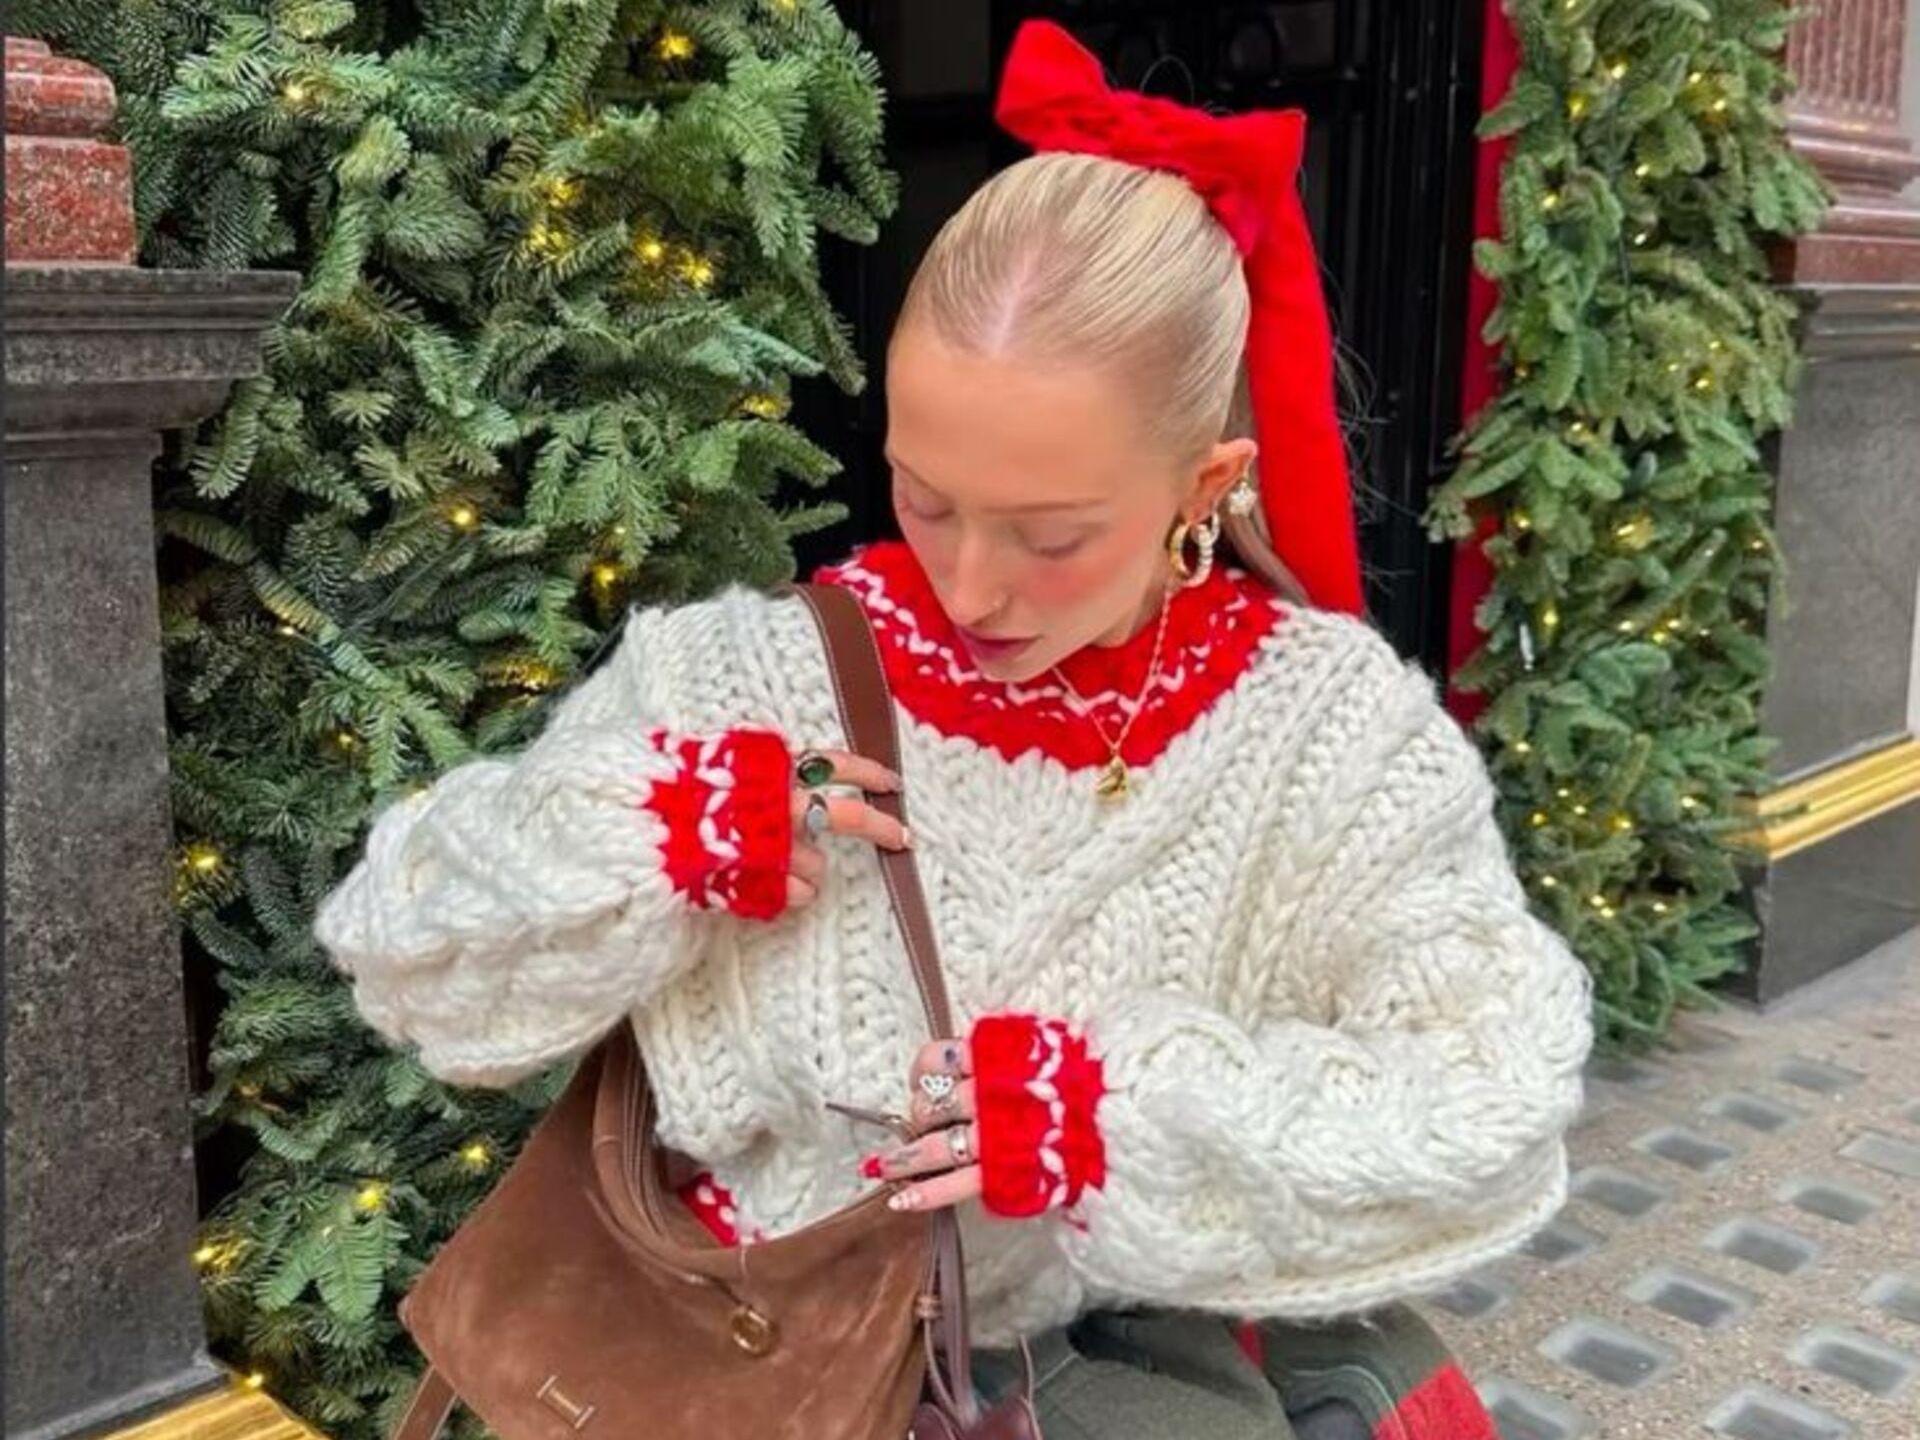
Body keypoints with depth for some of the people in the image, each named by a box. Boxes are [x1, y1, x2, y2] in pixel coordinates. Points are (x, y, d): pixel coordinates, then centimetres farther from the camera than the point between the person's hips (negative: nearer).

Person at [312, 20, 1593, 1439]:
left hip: (1165, 1306, 2)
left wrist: (1128, 1109, -27)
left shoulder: (1328, 723, -12)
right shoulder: (755, 676, -11)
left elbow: (1495, 1105, -16)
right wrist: (652, 826, -23)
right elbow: (408, 946, -5)